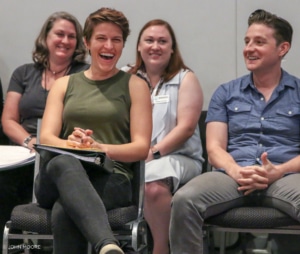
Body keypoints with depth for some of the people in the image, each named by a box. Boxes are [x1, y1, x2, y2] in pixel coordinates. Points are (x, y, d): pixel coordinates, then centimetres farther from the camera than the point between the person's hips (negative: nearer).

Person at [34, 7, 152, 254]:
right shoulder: (64, 85, 21)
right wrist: (69, 144, -18)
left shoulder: (135, 85, 14)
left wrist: (101, 148, -18)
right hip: (56, 178, 2)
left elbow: (141, 147, 3)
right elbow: (46, 138, 8)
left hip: (110, 178, -2)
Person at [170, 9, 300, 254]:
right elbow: (215, 148, 9)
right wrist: (236, 171, -13)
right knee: (184, 200, -30)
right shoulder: (225, 93, 18)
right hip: (234, 175, 1)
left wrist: (278, 171, -16)